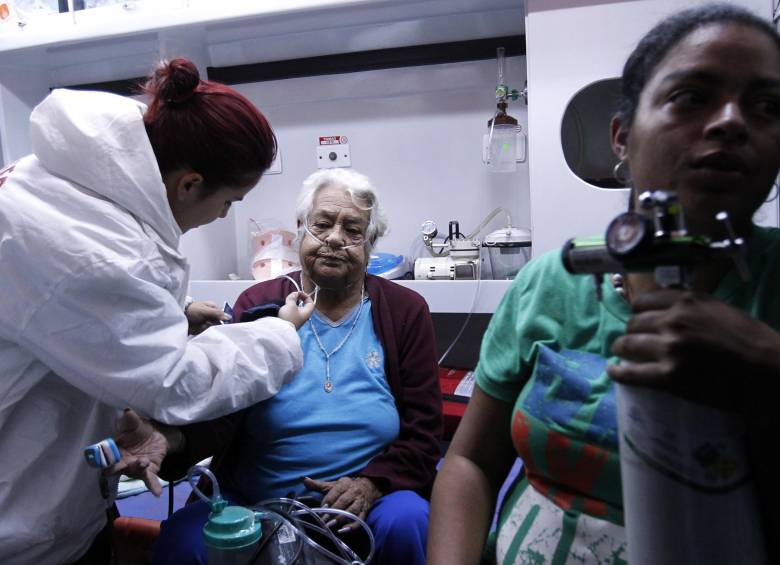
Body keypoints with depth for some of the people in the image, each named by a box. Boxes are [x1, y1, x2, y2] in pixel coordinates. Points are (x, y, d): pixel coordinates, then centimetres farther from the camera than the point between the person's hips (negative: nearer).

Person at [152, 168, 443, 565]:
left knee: (407, 522, -29)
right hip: (252, 500, 0)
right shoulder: (257, 304, 1)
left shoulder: (405, 311, 1)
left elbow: (422, 432, 0)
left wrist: (372, 483, -17)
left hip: (360, 505, 1)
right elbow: (217, 415, -11)